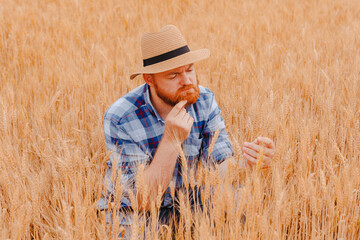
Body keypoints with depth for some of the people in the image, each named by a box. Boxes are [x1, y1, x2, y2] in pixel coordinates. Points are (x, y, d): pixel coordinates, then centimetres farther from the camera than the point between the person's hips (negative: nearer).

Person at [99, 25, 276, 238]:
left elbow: (222, 166, -12)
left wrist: (248, 160, -34)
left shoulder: (203, 100, -9)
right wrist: (171, 140, -34)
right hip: (132, 213, -3)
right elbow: (142, 201, -25)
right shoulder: (119, 118, -24)